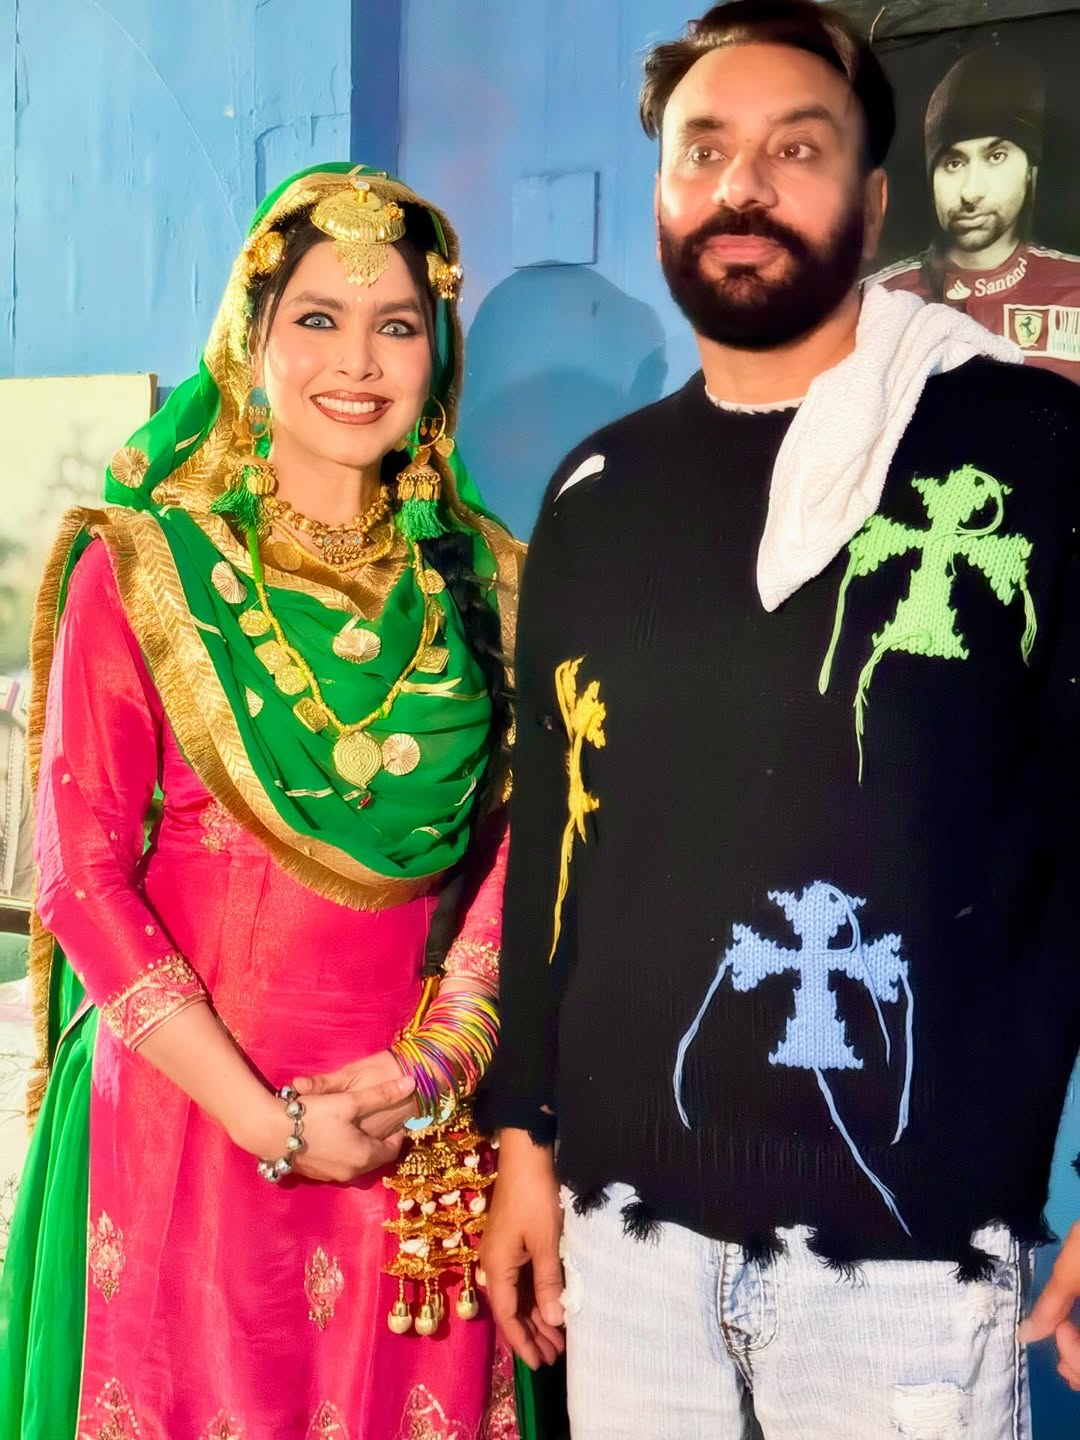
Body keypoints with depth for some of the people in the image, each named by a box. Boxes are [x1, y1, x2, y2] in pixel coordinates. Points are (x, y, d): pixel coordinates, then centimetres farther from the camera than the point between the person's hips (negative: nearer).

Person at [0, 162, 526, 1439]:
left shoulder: (482, 586, 6)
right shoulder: (139, 570, -4)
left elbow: (520, 852, 5)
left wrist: (436, 1063, -10)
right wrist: (268, 1121, -12)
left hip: (421, 1147, 3)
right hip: (187, 1121, -2)